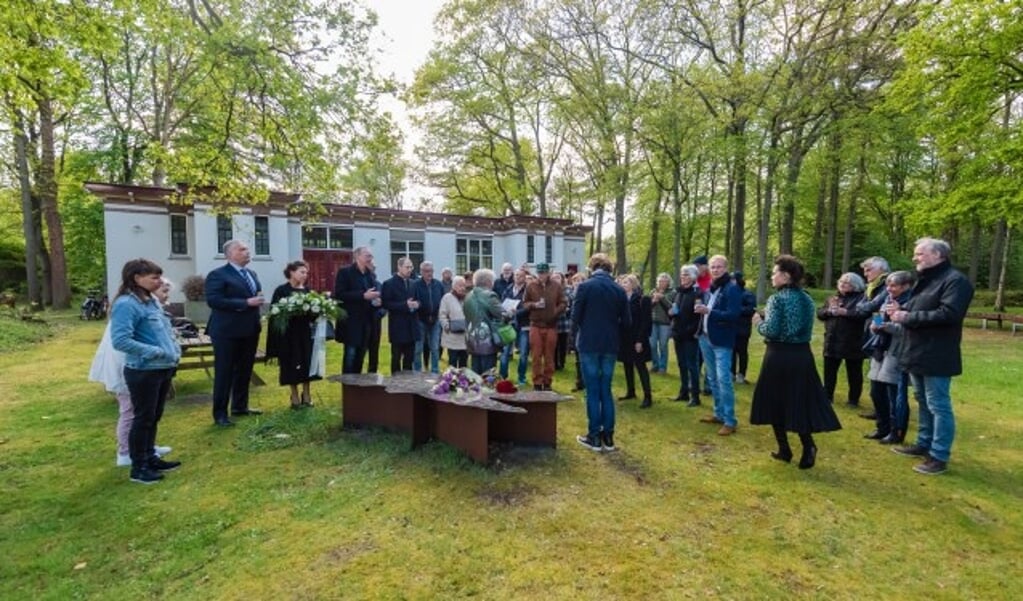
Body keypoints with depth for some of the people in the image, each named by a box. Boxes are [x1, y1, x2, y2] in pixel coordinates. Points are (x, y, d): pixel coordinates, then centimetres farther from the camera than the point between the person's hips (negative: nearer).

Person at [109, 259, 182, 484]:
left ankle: (150, 458, 33)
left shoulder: (152, 300, 9)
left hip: (163, 369, 8)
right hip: (143, 372, -8)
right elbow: (120, 341, -25)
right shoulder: (126, 304, -17)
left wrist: (174, 351, 6)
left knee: (154, 417, 19)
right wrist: (156, 352, -23)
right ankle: (138, 468, 18)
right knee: (143, 418, 4)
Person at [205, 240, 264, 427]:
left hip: (249, 330, 7)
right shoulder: (218, 275, -10)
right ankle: (220, 414, 12)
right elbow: (213, 300, -21)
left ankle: (240, 406, 29)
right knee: (224, 374, 2)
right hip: (228, 332, -7)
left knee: (244, 371, 15)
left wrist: (258, 301, 0)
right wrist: (246, 303, -23)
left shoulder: (251, 274, 14)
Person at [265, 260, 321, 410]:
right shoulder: (281, 290, -5)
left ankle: (306, 395, 17)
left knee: (306, 363, 5)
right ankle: (295, 397, 14)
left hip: (306, 332, 4)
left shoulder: (307, 290, 9)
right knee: (292, 365, 3)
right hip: (289, 333, -4)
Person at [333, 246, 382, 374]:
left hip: (367, 323, 6)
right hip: (351, 323, -6)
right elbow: (339, 295, -15)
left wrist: (377, 301, -3)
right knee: (350, 356, -3)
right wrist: (363, 296, -22)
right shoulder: (345, 272, -5)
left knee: (360, 358, 10)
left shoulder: (371, 276, 15)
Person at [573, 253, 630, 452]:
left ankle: (594, 437, 10)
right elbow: (626, 322, 4)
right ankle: (608, 437, 17)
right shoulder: (619, 290, 3)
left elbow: (576, 316, -7)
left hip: (589, 344, -3)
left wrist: (577, 335, 11)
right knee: (606, 390, 12)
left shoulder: (585, 286, -8)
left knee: (593, 391, 4)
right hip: (610, 346, 4)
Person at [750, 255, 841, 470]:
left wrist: (759, 323, 0)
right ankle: (808, 446, -2)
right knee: (801, 402, 12)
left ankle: (784, 449, 15)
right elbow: (806, 330, 16)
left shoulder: (777, 299, -13)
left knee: (776, 402, 8)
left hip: (779, 356, -6)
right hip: (802, 355, 6)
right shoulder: (807, 299, 9)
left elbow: (772, 331, -20)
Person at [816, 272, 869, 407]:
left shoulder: (861, 298, -6)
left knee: (854, 373, 8)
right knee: (829, 371, 12)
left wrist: (845, 312, -21)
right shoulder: (832, 298, 14)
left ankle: (853, 399, 20)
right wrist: (829, 311, -11)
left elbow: (864, 314, -21)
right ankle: (827, 396, 24)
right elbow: (819, 313, 7)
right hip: (832, 342, 5)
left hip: (852, 343, -5)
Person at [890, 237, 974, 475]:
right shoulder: (925, 280, 18)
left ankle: (939, 457, 6)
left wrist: (907, 317, -21)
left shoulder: (955, 280, -13)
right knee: (923, 402, 18)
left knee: (938, 406, -2)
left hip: (936, 356, -10)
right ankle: (924, 444, 30)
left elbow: (949, 313, -25)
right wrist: (901, 309, 5)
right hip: (917, 353, 10)